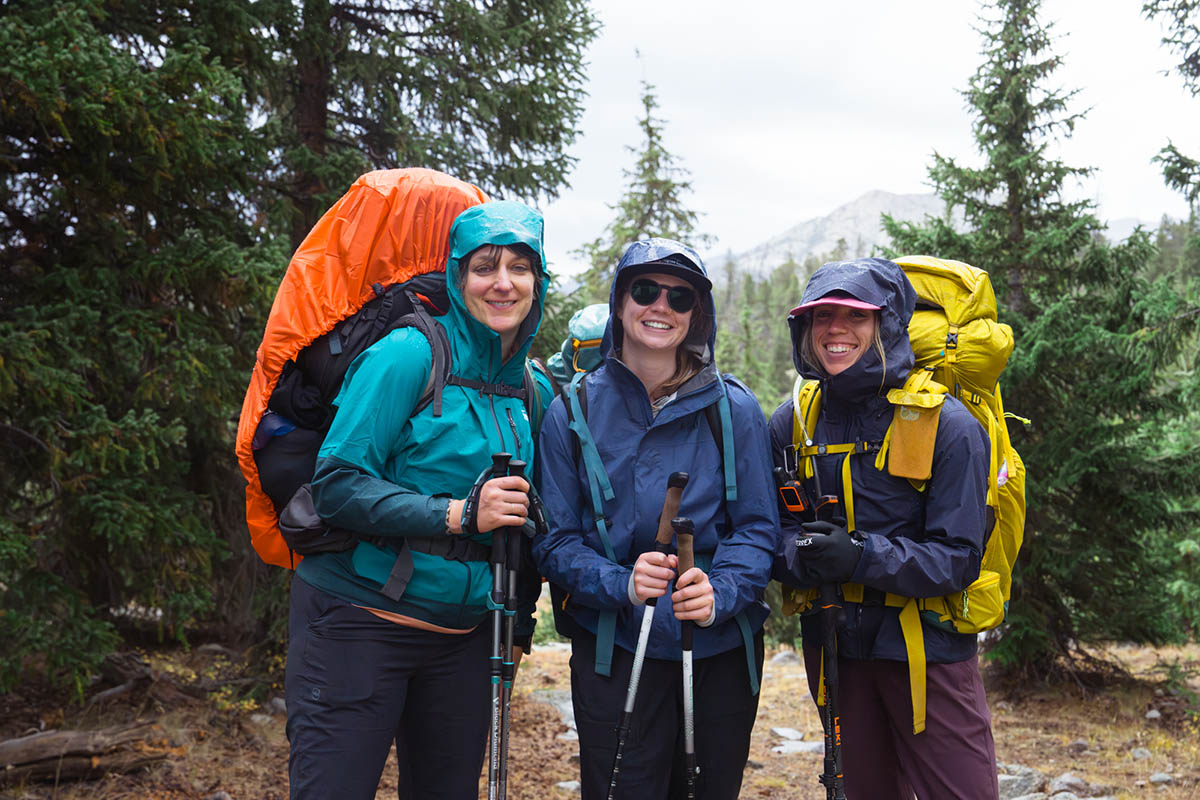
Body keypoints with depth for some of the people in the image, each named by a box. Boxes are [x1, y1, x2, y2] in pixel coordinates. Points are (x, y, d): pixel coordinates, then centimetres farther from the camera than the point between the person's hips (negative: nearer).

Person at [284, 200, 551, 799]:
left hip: (463, 638, 6)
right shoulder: (408, 356, -10)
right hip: (358, 622, -6)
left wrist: (520, 621, 14)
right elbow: (337, 485, -16)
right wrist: (456, 515, -24)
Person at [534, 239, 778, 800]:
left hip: (722, 646, 2)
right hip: (613, 649, -1)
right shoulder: (573, 412, -2)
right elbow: (554, 539, -3)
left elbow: (757, 527, -1)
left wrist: (720, 592, -20)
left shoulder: (736, 410, 0)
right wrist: (621, 584, -21)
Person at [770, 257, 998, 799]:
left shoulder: (947, 426, -13)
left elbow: (959, 558, -15)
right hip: (832, 646, 4)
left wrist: (861, 555, -29)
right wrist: (801, 553, -21)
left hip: (926, 648, -3)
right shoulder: (791, 422, 0)